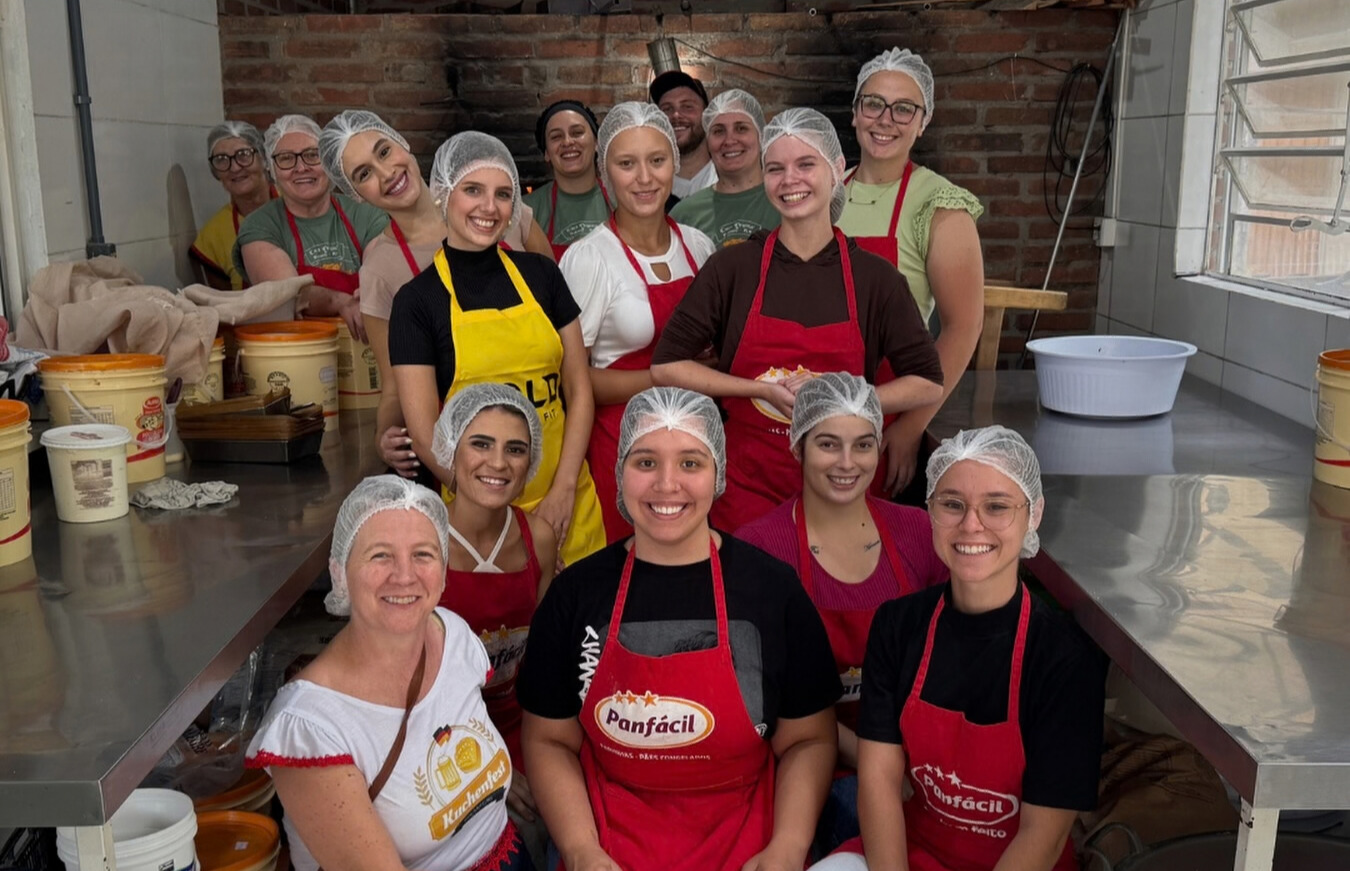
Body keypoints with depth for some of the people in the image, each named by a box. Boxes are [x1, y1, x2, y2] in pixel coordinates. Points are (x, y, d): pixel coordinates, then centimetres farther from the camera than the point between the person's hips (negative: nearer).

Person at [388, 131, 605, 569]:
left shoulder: (540, 274, 4)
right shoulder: (417, 301, -4)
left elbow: (578, 391, 4)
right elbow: (426, 436, -7)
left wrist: (563, 492, -6)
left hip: (568, 503, 3)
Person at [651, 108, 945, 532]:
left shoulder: (874, 277, -1)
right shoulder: (732, 267, -3)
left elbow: (927, 383, 1)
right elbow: (666, 365, -3)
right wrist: (765, 390, -13)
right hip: (747, 487, -1)